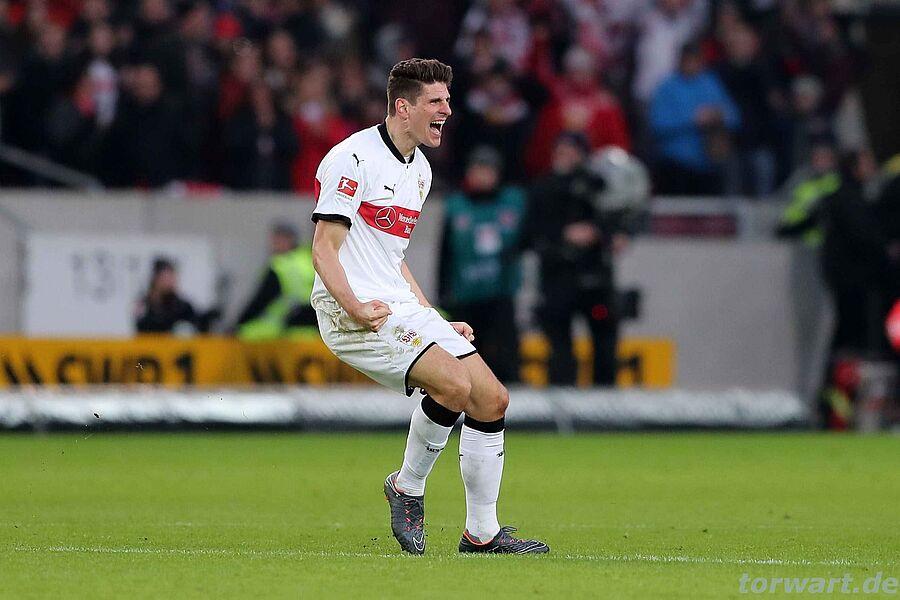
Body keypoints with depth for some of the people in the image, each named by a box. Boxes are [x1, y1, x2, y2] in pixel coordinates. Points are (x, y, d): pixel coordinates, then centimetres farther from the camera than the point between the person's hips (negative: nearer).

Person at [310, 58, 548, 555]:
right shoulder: (353, 157, -11)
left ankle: (482, 533, 8)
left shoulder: (420, 169, 18)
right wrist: (355, 308, -26)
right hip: (355, 314, -9)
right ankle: (408, 486, -5)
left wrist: (436, 322, 21)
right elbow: (324, 249, -14)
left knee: (492, 399, -1)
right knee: (454, 383, -27)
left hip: (403, 308, 9)